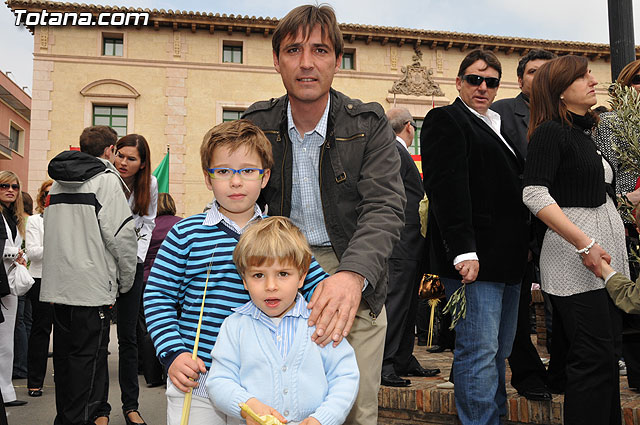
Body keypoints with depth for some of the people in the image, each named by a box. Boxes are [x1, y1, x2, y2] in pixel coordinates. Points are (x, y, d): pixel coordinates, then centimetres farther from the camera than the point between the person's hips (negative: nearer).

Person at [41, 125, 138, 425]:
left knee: (64, 356, 15)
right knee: (88, 358, -1)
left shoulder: (58, 182, 15)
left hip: (58, 286, 8)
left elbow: (52, 233, 18)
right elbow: (121, 235, -14)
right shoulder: (105, 179, -9)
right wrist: (126, 282, -3)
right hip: (92, 287, -7)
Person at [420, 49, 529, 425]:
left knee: (500, 352, 14)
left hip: (509, 258, 9)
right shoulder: (445, 120, -4)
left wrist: (526, 245, 17)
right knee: (480, 352, -5)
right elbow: (446, 189, -15)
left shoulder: (500, 126, 22)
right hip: (474, 258, -9)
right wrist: (462, 250, -23)